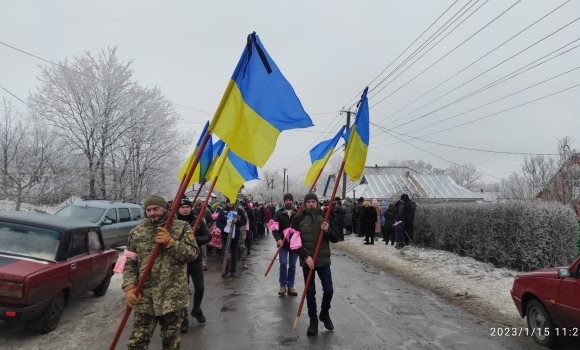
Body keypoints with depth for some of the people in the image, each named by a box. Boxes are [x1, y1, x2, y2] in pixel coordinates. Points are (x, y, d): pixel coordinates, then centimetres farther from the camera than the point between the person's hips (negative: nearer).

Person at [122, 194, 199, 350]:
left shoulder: (181, 227, -2)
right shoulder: (136, 232, 6)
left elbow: (194, 253, -9)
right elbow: (129, 264, 5)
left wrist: (170, 242, -20)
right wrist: (129, 287, -9)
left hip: (173, 296, -1)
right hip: (144, 297, 2)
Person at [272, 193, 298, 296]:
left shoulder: (298, 213, 2)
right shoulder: (279, 213, 2)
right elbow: (274, 228, -3)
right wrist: (278, 239, -17)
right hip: (283, 242, -1)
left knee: (292, 265, 6)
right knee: (283, 264, -3)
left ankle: (290, 286, 15)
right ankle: (283, 285, 9)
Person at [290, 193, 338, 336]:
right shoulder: (298, 219, -5)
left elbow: (335, 239, 4)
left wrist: (328, 231, -17)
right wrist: (305, 257, -19)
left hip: (324, 260, 2)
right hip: (307, 261, -2)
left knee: (329, 290, 4)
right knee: (310, 292, 6)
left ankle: (324, 314, 30)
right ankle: (313, 320, 22)